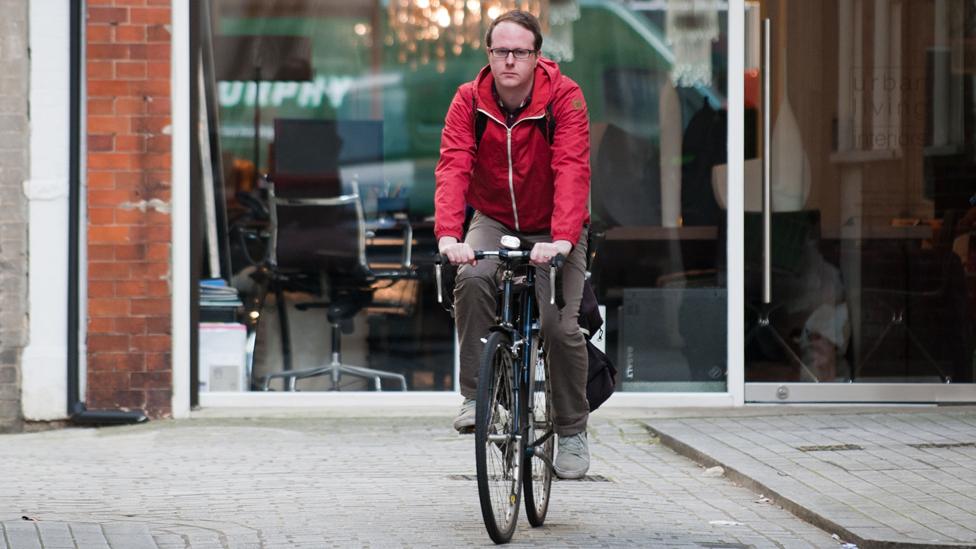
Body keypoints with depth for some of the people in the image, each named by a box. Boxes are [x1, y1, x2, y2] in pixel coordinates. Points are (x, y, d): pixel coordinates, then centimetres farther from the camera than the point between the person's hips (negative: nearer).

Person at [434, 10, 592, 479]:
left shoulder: (563, 97, -20)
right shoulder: (469, 101, -13)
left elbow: (572, 170, -30)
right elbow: (453, 166, -24)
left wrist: (562, 238, -45)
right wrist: (448, 234, -41)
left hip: (552, 231, -1)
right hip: (493, 222, 1)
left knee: (560, 326, -14)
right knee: (471, 279, -30)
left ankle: (572, 431, 8)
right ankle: (475, 395, -17)